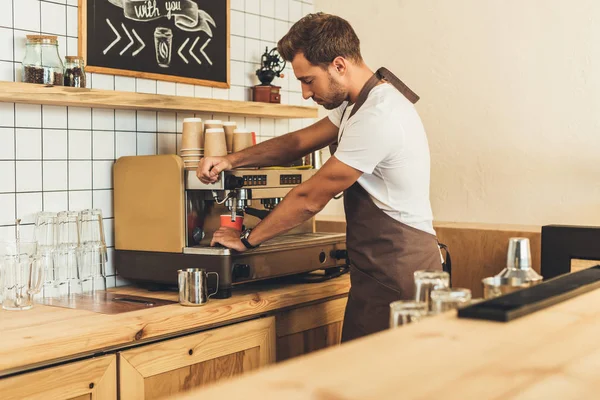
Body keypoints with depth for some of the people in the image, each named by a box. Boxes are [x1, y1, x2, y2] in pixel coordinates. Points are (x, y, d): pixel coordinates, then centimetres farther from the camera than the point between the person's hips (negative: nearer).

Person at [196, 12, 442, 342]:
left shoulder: (376, 117, -21)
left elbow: (310, 199, -14)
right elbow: (299, 142, 18)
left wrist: (247, 240, -1)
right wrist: (231, 160, 5)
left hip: (397, 273, -9)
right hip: (383, 269, 9)